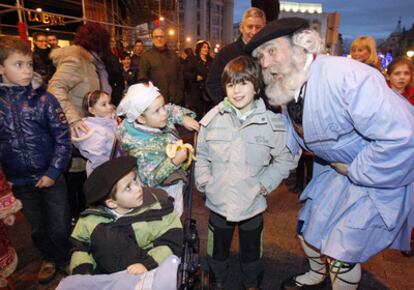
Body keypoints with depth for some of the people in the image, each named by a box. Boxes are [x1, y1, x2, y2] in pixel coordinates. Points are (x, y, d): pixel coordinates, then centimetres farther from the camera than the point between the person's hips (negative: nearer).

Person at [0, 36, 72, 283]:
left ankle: (69, 260, 34)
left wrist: (53, 172, -13)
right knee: (38, 229, 19)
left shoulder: (43, 98, -10)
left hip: (51, 177, -2)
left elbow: (63, 137, -10)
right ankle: (50, 258, 45)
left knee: (60, 228, 8)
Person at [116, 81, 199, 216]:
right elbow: (149, 179, -27)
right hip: (160, 195, -7)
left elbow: (172, 109, 9)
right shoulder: (138, 145, -30)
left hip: (176, 185, 7)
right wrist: (175, 162, -34)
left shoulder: (164, 121, -13)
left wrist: (184, 118, -10)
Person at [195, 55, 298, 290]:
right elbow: (201, 154, 2)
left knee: (252, 250, 23)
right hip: (218, 200, 2)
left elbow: (285, 159, -4)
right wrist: (204, 181, -7)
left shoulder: (272, 121, -12)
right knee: (218, 249, 24)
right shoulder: (213, 118, -8)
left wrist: (265, 185, -11)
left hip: (253, 202, -1)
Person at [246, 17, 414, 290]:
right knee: (308, 228, 18)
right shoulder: (288, 86, -6)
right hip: (338, 167, 8)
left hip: (384, 172, -7)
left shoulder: (346, 75, -32)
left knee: (342, 252, -2)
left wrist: (355, 172, -23)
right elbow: (295, 132, 10)